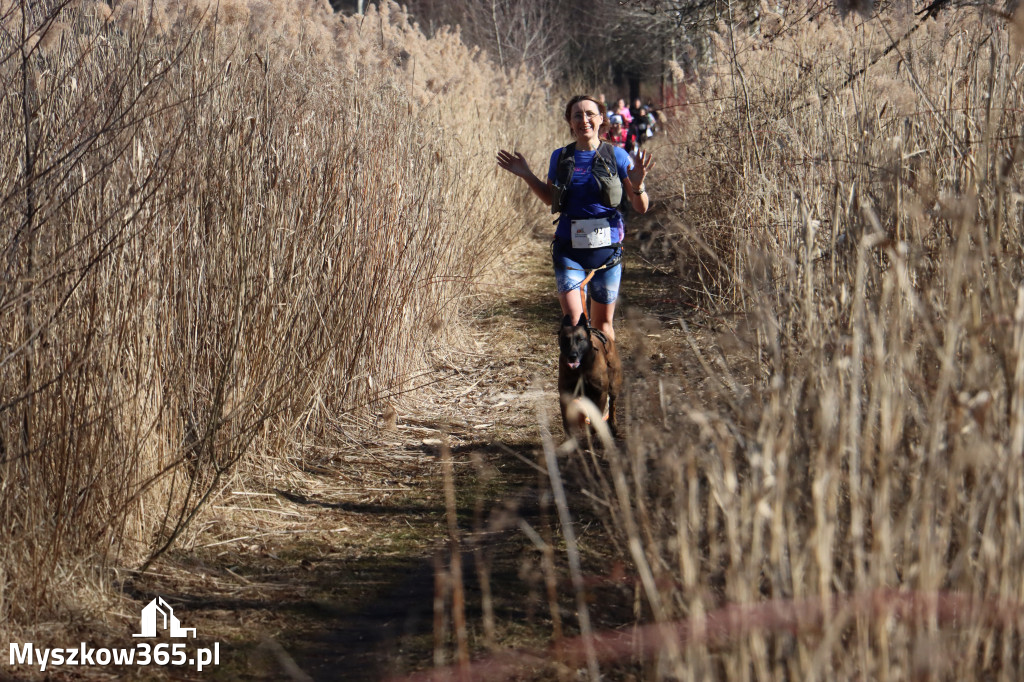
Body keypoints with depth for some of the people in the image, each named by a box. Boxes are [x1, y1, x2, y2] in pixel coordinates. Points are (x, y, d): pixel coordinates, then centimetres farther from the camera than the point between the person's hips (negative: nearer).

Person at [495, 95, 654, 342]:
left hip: (606, 248, -1)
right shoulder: (560, 157, 2)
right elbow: (550, 199, 20)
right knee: (572, 319, -12)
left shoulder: (616, 156, -4)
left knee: (603, 321, 11)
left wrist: (637, 185, -21)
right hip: (569, 248, 1)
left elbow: (641, 208, -1)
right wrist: (527, 175, 8)